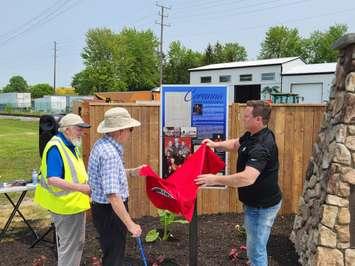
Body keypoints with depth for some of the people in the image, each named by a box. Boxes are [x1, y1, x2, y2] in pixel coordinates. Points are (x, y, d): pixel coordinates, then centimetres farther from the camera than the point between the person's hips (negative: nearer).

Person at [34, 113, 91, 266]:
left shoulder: (71, 145, 7)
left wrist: (86, 186, 9)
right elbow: (52, 179, -30)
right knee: (69, 245, 4)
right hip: (67, 206, -10)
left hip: (74, 203, 10)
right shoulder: (55, 148, -22)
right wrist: (80, 188, -33)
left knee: (76, 243, 23)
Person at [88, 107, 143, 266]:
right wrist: (130, 224, -28)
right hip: (110, 212, -10)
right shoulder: (110, 153, -27)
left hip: (103, 208, 10)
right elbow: (112, 195, -32)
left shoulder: (102, 144, 4)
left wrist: (131, 172, 14)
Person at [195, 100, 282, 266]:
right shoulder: (252, 135, 2)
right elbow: (235, 144, 20)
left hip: (262, 206, -10)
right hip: (255, 202, 10)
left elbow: (247, 178, -41)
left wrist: (215, 179, -34)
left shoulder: (262, 146, -31)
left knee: (256, 251, 2)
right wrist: (216, 144, 2)